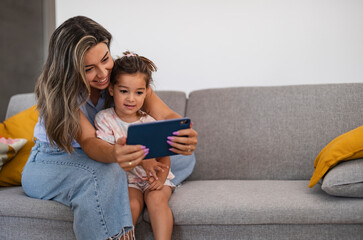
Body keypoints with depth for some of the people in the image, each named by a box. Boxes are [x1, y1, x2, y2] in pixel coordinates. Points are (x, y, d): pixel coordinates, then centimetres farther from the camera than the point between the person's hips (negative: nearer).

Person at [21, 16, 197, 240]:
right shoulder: (58, 90, -22)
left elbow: (165, 115, -24)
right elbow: (89, 141, -34)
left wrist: (185, 134, -49)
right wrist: (113, 154, -59)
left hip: (97, 159, 4)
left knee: (184, 159, -14)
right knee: (104, 173, -40)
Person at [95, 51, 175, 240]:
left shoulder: (152, 121, -2)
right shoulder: (104, 119, -5)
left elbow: (164, 157, 0)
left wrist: (160, 178, -20)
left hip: (154, 178, 1)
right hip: (124, 178, -1)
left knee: (156, 199, -27)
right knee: (132, 203, -28)